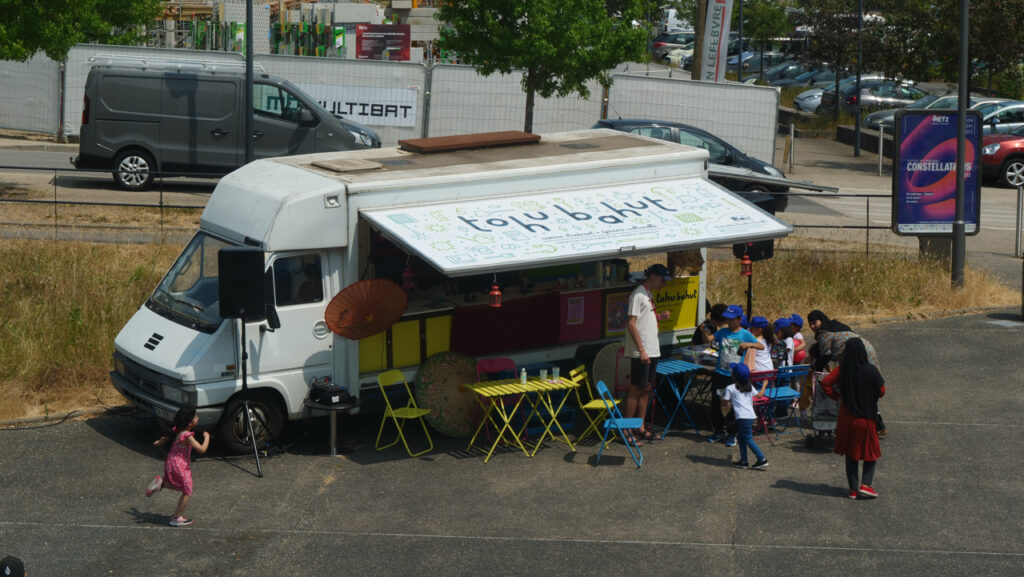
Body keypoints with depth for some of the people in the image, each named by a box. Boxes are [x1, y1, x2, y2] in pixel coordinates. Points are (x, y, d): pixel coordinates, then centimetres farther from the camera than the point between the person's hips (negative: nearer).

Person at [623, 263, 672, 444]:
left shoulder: (649, 294, 16)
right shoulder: (638, 295, -13)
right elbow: (631, 324, -18)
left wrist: (658, 316, 4)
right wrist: (641, 350, -21)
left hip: (652, 351, 9)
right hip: (640, 353, -9)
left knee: (646, 389, 11)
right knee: (636, 389, -6)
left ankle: (640, 428, 18)